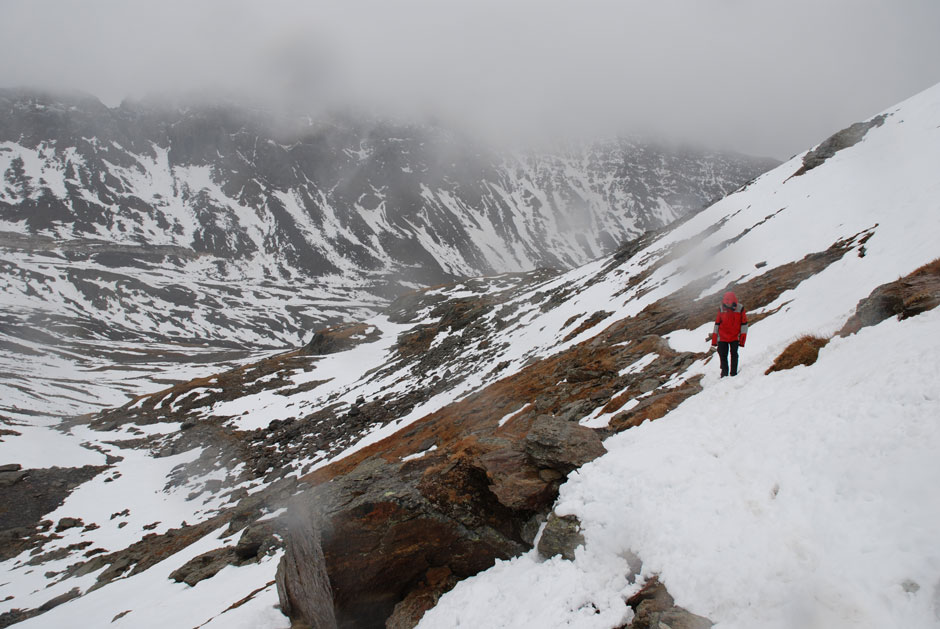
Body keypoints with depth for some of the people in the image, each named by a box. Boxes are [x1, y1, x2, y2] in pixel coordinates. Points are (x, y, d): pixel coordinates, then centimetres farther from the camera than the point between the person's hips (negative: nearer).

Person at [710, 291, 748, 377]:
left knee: (734, 354, 0)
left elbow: (744, 324, -1)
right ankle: (724, 372, 12)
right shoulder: (721, 309, -3)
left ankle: (733, 373, 8)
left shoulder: (740, 309, -8)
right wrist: (714, 340, 3)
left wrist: (742, 338, -5)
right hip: (722, 337, 2)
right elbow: (717, 323, 4)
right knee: (722, 355, 1)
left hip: (735, 337, -1)